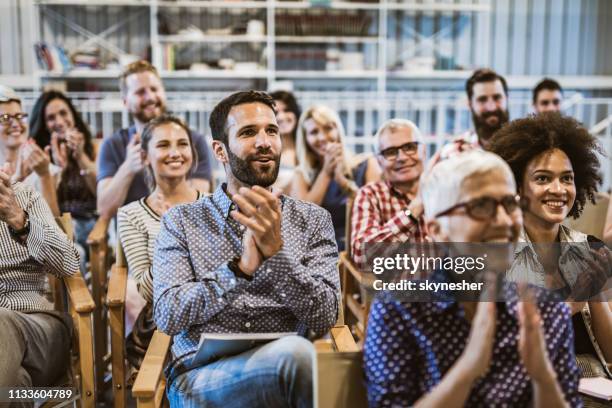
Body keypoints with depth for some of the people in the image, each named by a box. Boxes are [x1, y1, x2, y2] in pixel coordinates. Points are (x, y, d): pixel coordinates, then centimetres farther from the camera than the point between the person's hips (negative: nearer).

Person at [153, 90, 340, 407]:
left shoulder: (313, 220, 10)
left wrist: (276, 253, -16)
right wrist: (241, 267, -16)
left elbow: (324, 317, -1)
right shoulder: (181, 220, 9)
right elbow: (167, 316, -3)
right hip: (200, 378, -2)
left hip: (285, 369, 3)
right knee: (295, 354, -33)